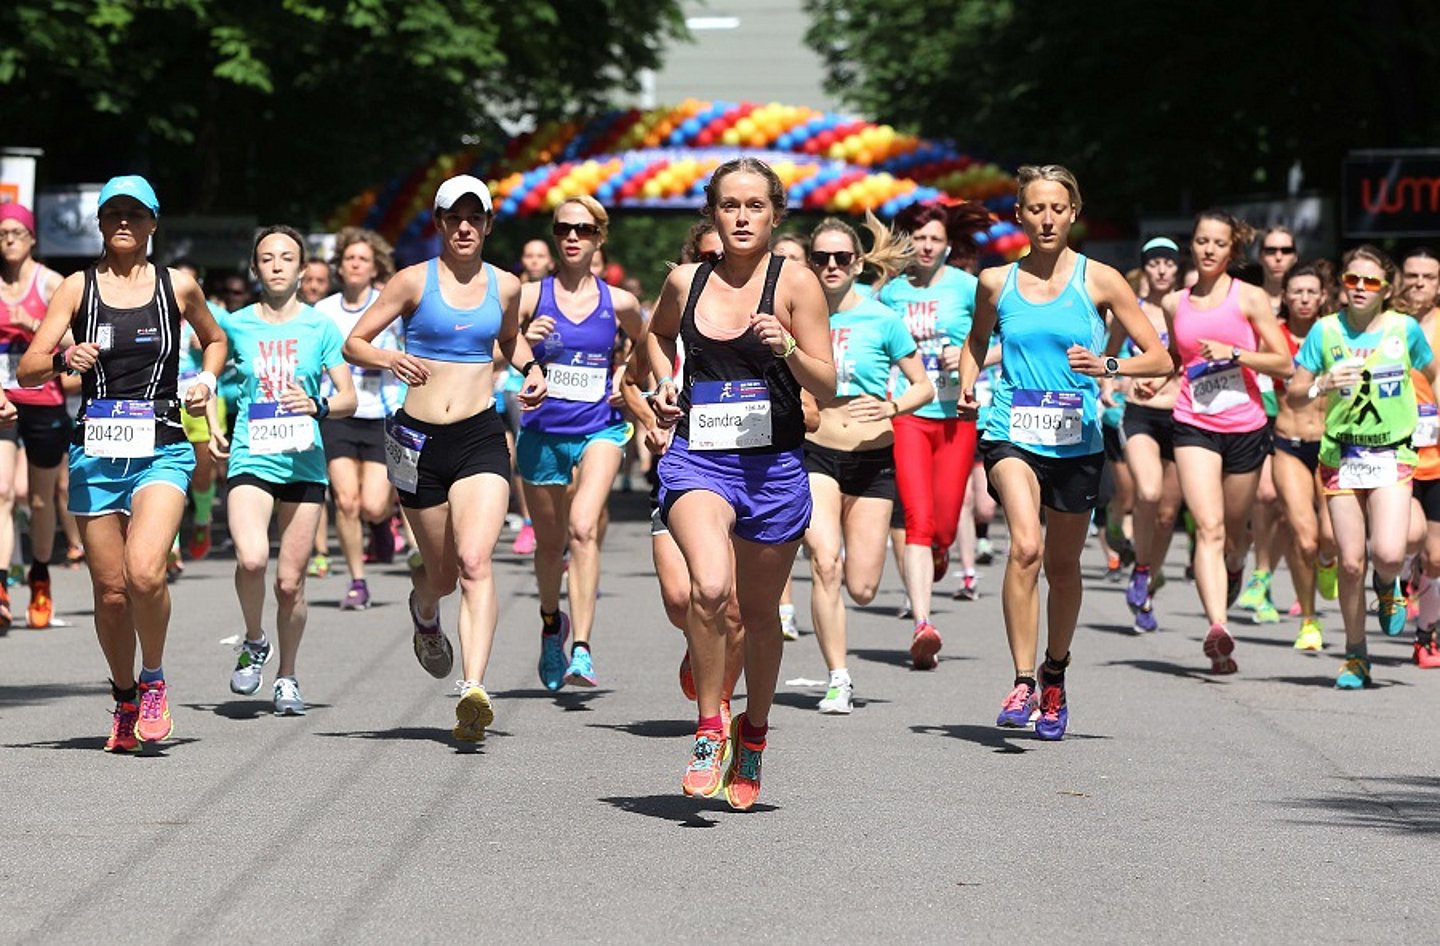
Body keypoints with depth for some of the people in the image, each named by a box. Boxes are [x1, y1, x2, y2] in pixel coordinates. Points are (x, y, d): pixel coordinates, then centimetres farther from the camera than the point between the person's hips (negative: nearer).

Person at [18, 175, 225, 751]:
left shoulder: (178, 286, 6)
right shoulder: (78, 288, 5)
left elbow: (215, 340, 26)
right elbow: (28, 371, 0)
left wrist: (207, 381, 7)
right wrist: (65, 359, -20)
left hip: (162, 451, -1)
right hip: (96, 452, 2)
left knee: (145, 573, -23)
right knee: (111, 591, 3)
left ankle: (154, 682, 0)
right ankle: (125, 699, 26)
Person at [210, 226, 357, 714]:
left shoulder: (321, 327, 3)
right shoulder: (234, 325, 5)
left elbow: (349, 398, 3)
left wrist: (318, 405, -17)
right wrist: (213, 428, 8)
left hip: (304, 462, 0)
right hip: (250, 458, 0)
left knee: (290, 582, 1)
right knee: (251, 559, -24)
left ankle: (287, 677, 22)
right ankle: (254, 642, 4)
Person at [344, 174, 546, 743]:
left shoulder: (505, 286, 8)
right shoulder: (415, 281, -1)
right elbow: (354, 343, 1)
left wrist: (531, 369, 9)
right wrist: (389, 360, -20)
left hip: (481, 439, 0)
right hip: (419, 439, 0)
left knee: (475, 562, -20)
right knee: (442, 573, 11)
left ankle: (474, 690, -30)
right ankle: (425, 612, 50)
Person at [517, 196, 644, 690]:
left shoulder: (619, 303, 2)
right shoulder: (531, 296, -1)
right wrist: (523, 340, -21)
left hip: (599, 430, -1)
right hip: (542, 432, 1)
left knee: (583, 527, -25)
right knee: (550, 544, 14)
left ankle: (582, 650, -28)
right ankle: (552, 622, 46)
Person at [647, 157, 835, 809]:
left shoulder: (794, 284, -2)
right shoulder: (686, 283, 6)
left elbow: (826, 389, -2)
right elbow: (658, 333, 30)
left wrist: (787, 347, -19)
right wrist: (664, 383, 12)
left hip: (773, 465, 0)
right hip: (696, 458, 0)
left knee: (759, 611, 13)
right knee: (710, 586, -26)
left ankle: (754, 733, 37)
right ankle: (709, 729, -10)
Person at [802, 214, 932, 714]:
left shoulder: (882, 320, -3)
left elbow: (925, 387, 1)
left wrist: (892, 406, -17)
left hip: (872, 456, 0)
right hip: (815, 453, 0)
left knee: (861, 589, 1)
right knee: (825, 562, -22)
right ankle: (838, 679, -15)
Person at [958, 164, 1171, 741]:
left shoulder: (1099, 280, 0)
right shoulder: (996, 282, 5)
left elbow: (1159, 358, 1)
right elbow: (977, 341, 26)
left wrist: (1107, 365, -16)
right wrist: (967, 385, 6)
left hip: (1077, 441, 1)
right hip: (1013, 433, -1)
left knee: (1063, 565, 12)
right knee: (1025, 546, -24)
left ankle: (1053, 678, 36)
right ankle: (1022, 683, -23)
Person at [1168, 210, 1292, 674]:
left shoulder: (1250, 298, 0)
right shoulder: (1175, 304, 9)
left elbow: (1284, 363, -2)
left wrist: (1234, 354, -14)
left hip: (1246, 427, 0)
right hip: (1194, 426, 0)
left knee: (1234, 528, 15)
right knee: (1209, 527, -17)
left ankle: (1235, 567, 53)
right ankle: (1217, 628, -29)